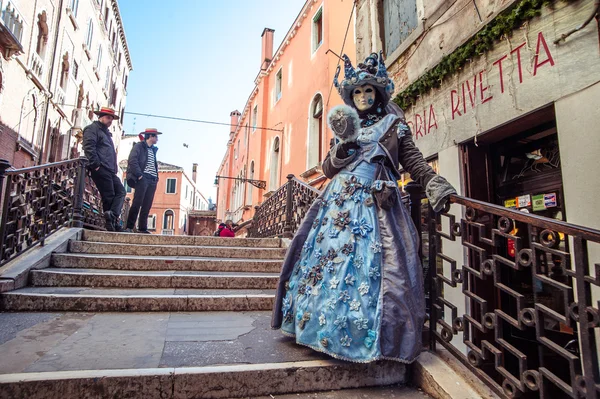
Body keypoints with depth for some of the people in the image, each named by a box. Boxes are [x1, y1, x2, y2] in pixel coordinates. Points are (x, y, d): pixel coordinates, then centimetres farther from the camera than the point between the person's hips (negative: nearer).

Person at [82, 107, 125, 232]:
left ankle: (112, 215, -7)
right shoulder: (92, 129, 0)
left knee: (121, 191, 2)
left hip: (110, 170, 9)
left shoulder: (106, 132, 28)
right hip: (100, 169, -9)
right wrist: (96, 165, -20)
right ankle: (111, 222, -6)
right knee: (109, 196, -8)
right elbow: (89, 147, -15)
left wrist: (115, 167, 17)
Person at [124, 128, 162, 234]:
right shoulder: (139, 146, 3)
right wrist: (139, 175, -15)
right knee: (137, 203, -9)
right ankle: (129, 227, -4)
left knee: (147, 206, 3)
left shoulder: (153, 150, 24)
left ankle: (142, 228, 7)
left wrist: (156, 178, 10)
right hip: (143, 178, -6)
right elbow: (132, 160, -9)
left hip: (152, 180, 6)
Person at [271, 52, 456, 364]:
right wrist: (343, 145, -2)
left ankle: (364, 336, -3)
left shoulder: (394, 125, 13)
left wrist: (435, 183, -14)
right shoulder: (345, 126, 21)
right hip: (340, 202, 4)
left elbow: (413, 160, 3)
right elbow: (328, 169, 15)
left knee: (369, 263, -12)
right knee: (327, 256, -2)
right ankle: (328, 328, 10)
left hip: (375, 205, -3)